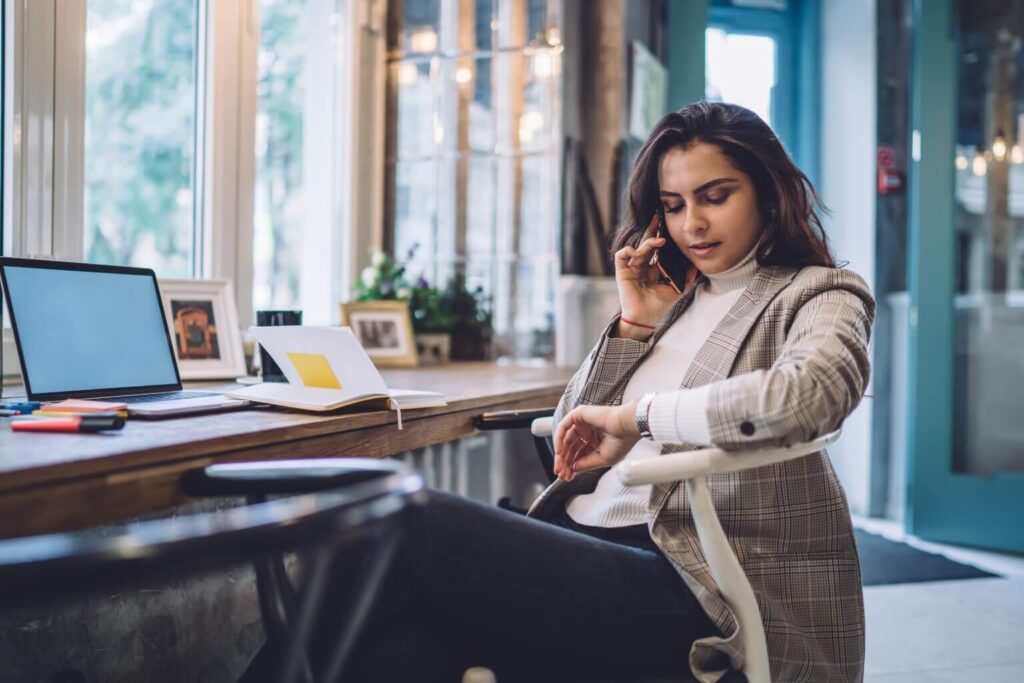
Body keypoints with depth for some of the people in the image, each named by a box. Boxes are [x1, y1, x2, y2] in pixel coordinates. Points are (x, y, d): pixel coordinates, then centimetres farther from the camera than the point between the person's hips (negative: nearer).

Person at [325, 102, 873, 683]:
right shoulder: (675, 296, 24)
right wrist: (635, 322, 9)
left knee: (420, 526, -26)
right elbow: (571, 434, 20)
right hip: (584, 541, 6)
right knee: (409, 629, -28)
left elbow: (810, 391, -20)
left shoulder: (818, 294, 7)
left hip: (686, 581, -5)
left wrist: (638, 415, -12)